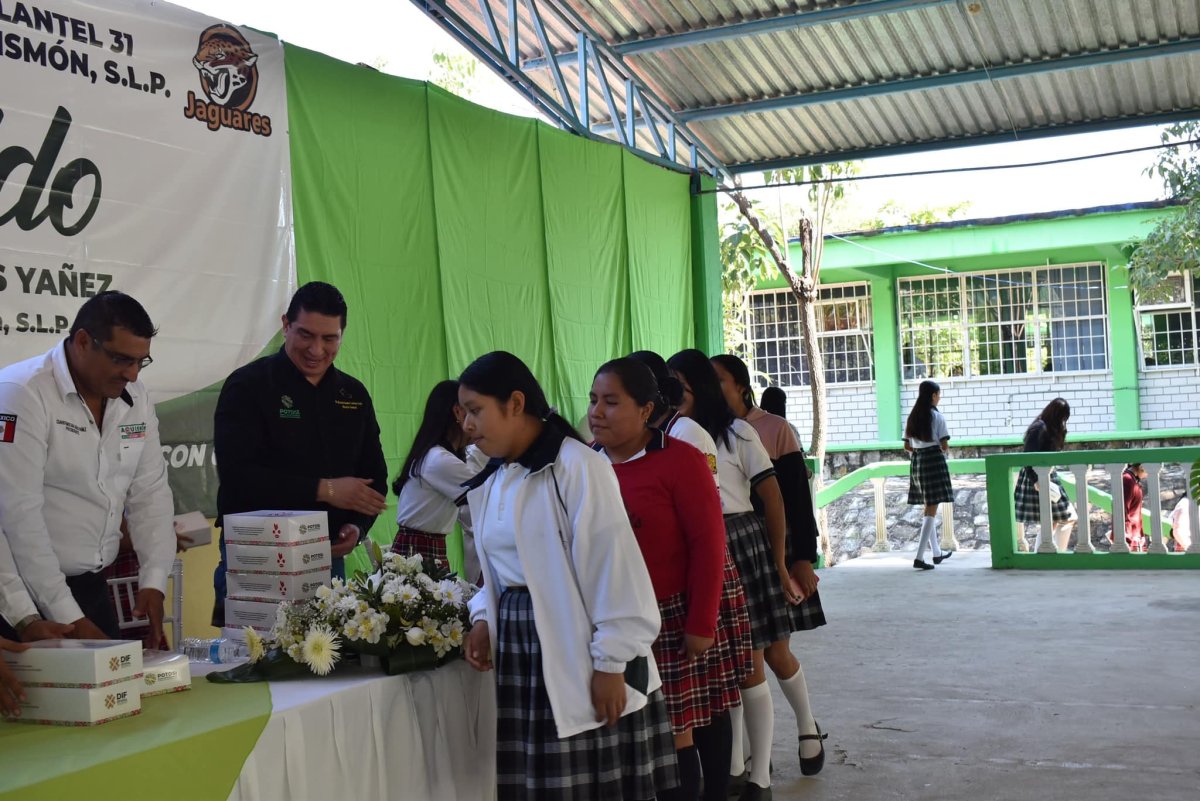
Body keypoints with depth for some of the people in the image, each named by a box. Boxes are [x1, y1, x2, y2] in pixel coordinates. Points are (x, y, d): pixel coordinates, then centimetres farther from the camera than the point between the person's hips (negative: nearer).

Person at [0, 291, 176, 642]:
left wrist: (153, 583, -5)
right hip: (30, 591, -6)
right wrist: (68, 618, -22)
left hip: (92, 587, 6)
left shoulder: (135, 397, 4)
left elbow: (150, 492, 7)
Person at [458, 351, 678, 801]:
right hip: (519, 650, 7)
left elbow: (613, 567, -16)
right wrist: (483, 618, 2)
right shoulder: (489, 484, 12)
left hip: (578, 651, -7)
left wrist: (610, 662, -17)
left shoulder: (578, 466, -14)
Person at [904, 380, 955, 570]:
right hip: (934, 461, -7)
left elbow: (907, 446, 8)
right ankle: (919, 557, -15)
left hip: (917, 462, 7)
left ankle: (937, 552, 29)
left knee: (928, 508, 18)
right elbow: (944, 445, -11)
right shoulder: (937, 417, -9)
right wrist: (945, 451, 10)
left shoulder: (912, 417, 8)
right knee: (931, 510, -6)